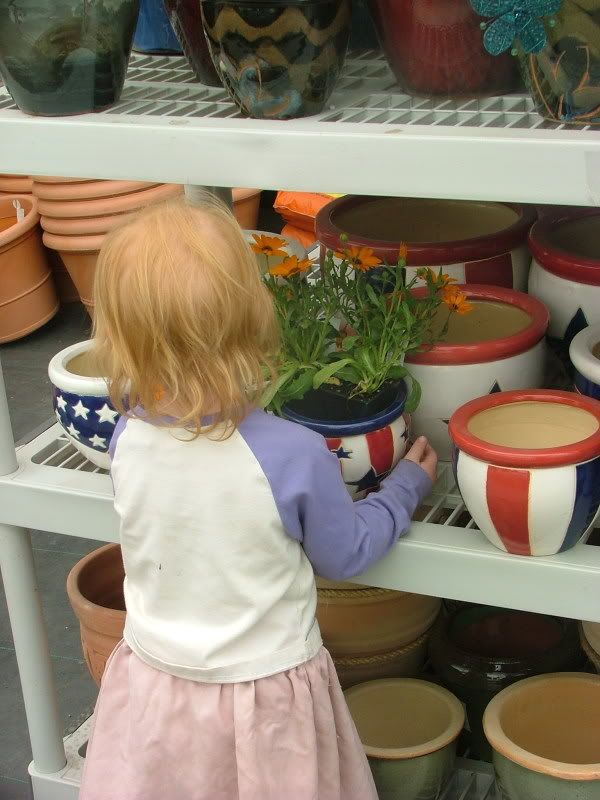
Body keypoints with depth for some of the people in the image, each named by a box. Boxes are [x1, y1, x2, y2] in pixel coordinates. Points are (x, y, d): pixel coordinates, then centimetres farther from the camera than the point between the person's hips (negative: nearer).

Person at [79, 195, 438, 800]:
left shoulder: (127, 438, -16)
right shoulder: (296, 456, -27)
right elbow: (346, 554, -8)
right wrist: (406, 487, 8)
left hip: (153, 684, 3)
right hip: (265, 700, -3)